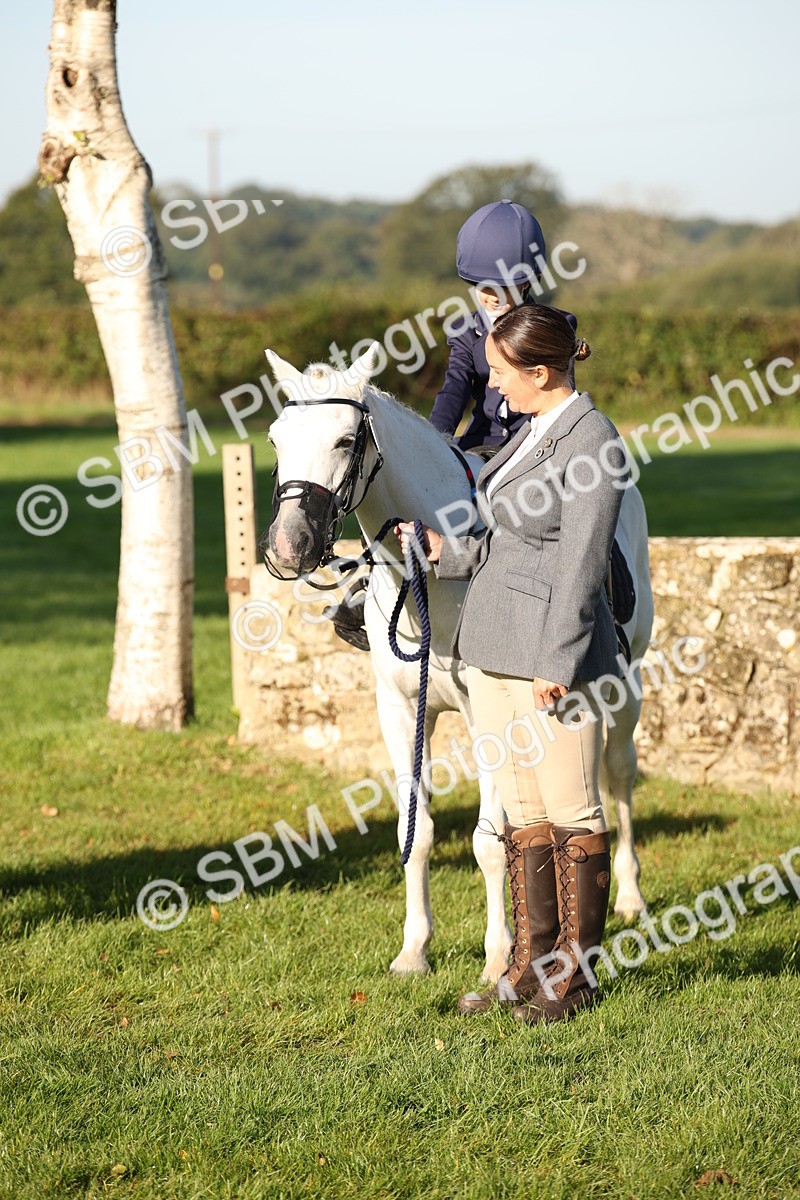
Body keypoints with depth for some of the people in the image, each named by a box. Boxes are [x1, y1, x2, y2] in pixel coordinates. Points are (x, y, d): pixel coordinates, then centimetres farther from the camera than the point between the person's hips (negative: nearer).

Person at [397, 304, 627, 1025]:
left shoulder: (591, 440, -14)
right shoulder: (534, 431, 13)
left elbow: (580, 565, -18)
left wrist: (556, 662, -20)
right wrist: (445, 550, 10)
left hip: (555, 654, -9)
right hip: (496, 646, 9)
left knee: (572, 813, 1)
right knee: (523, 813, 12)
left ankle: (576, 974, 9)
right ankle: (533, 962, 19)